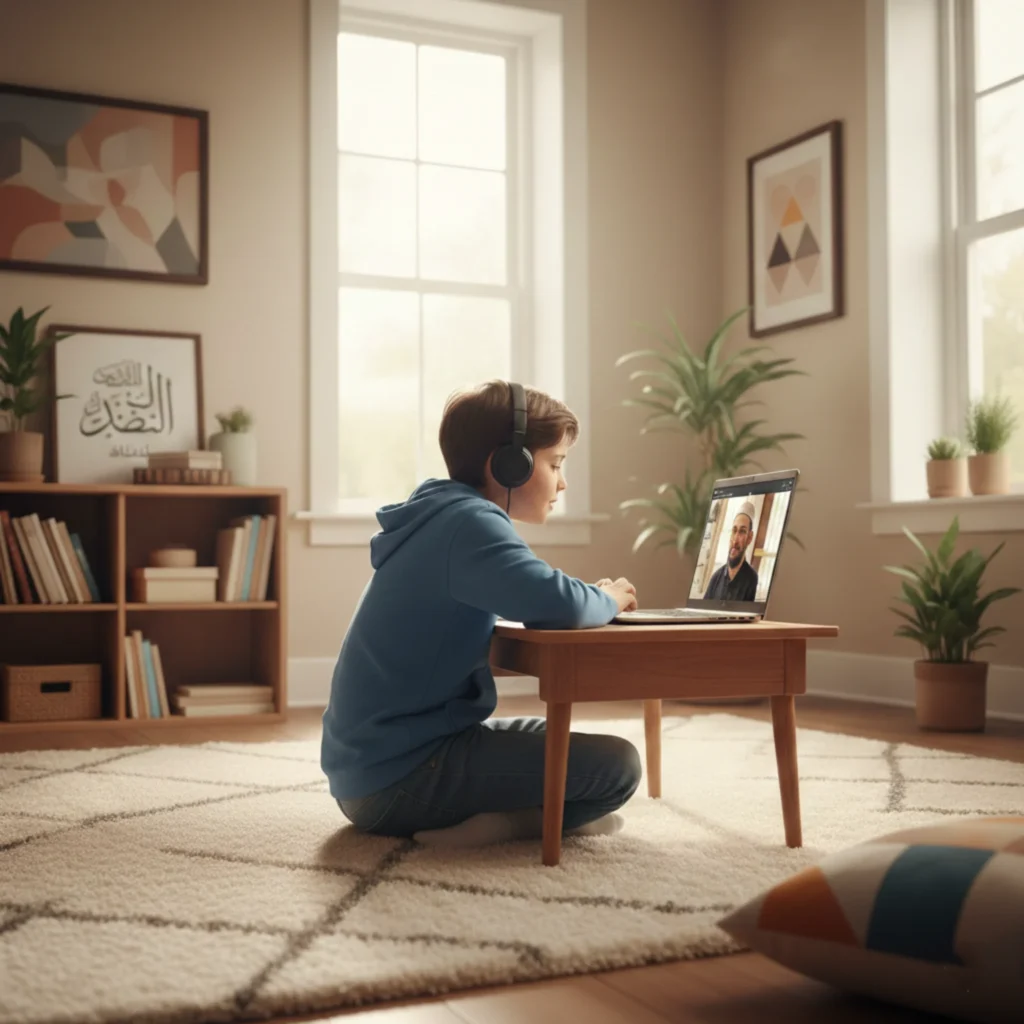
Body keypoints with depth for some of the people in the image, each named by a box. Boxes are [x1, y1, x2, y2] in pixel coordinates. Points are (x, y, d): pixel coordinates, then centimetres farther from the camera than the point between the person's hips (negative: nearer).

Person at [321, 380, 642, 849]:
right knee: (617, 765, -12)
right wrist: (607, 599, -7)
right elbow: (558, 604, -30)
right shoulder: (469, 521, -16)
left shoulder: (439, 517, 14)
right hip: (398, 773, -10)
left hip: (369, 766, 10)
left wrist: (592, 599, 3)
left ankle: (467, 818, 7)